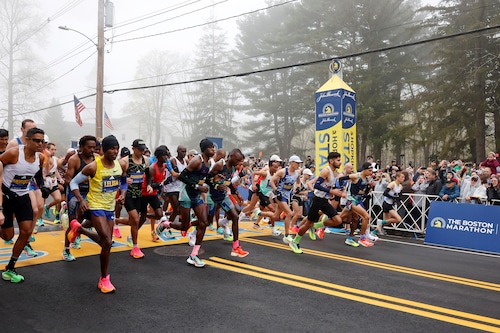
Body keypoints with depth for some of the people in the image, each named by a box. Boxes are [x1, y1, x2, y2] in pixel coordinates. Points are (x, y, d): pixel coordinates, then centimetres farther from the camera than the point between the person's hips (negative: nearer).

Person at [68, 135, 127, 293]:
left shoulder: (121, 164, -4)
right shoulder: (93, 166, -19)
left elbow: (124, 182, 15)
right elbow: (74, 182, -10)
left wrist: (123, 194, -4)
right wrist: (81, 200, -22)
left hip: (110, 207, 6)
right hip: (96, 206, -6)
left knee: (104, 241, 17)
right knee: (108, 242, -14)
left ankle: (79, 228, 42)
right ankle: (104, 279, 2)